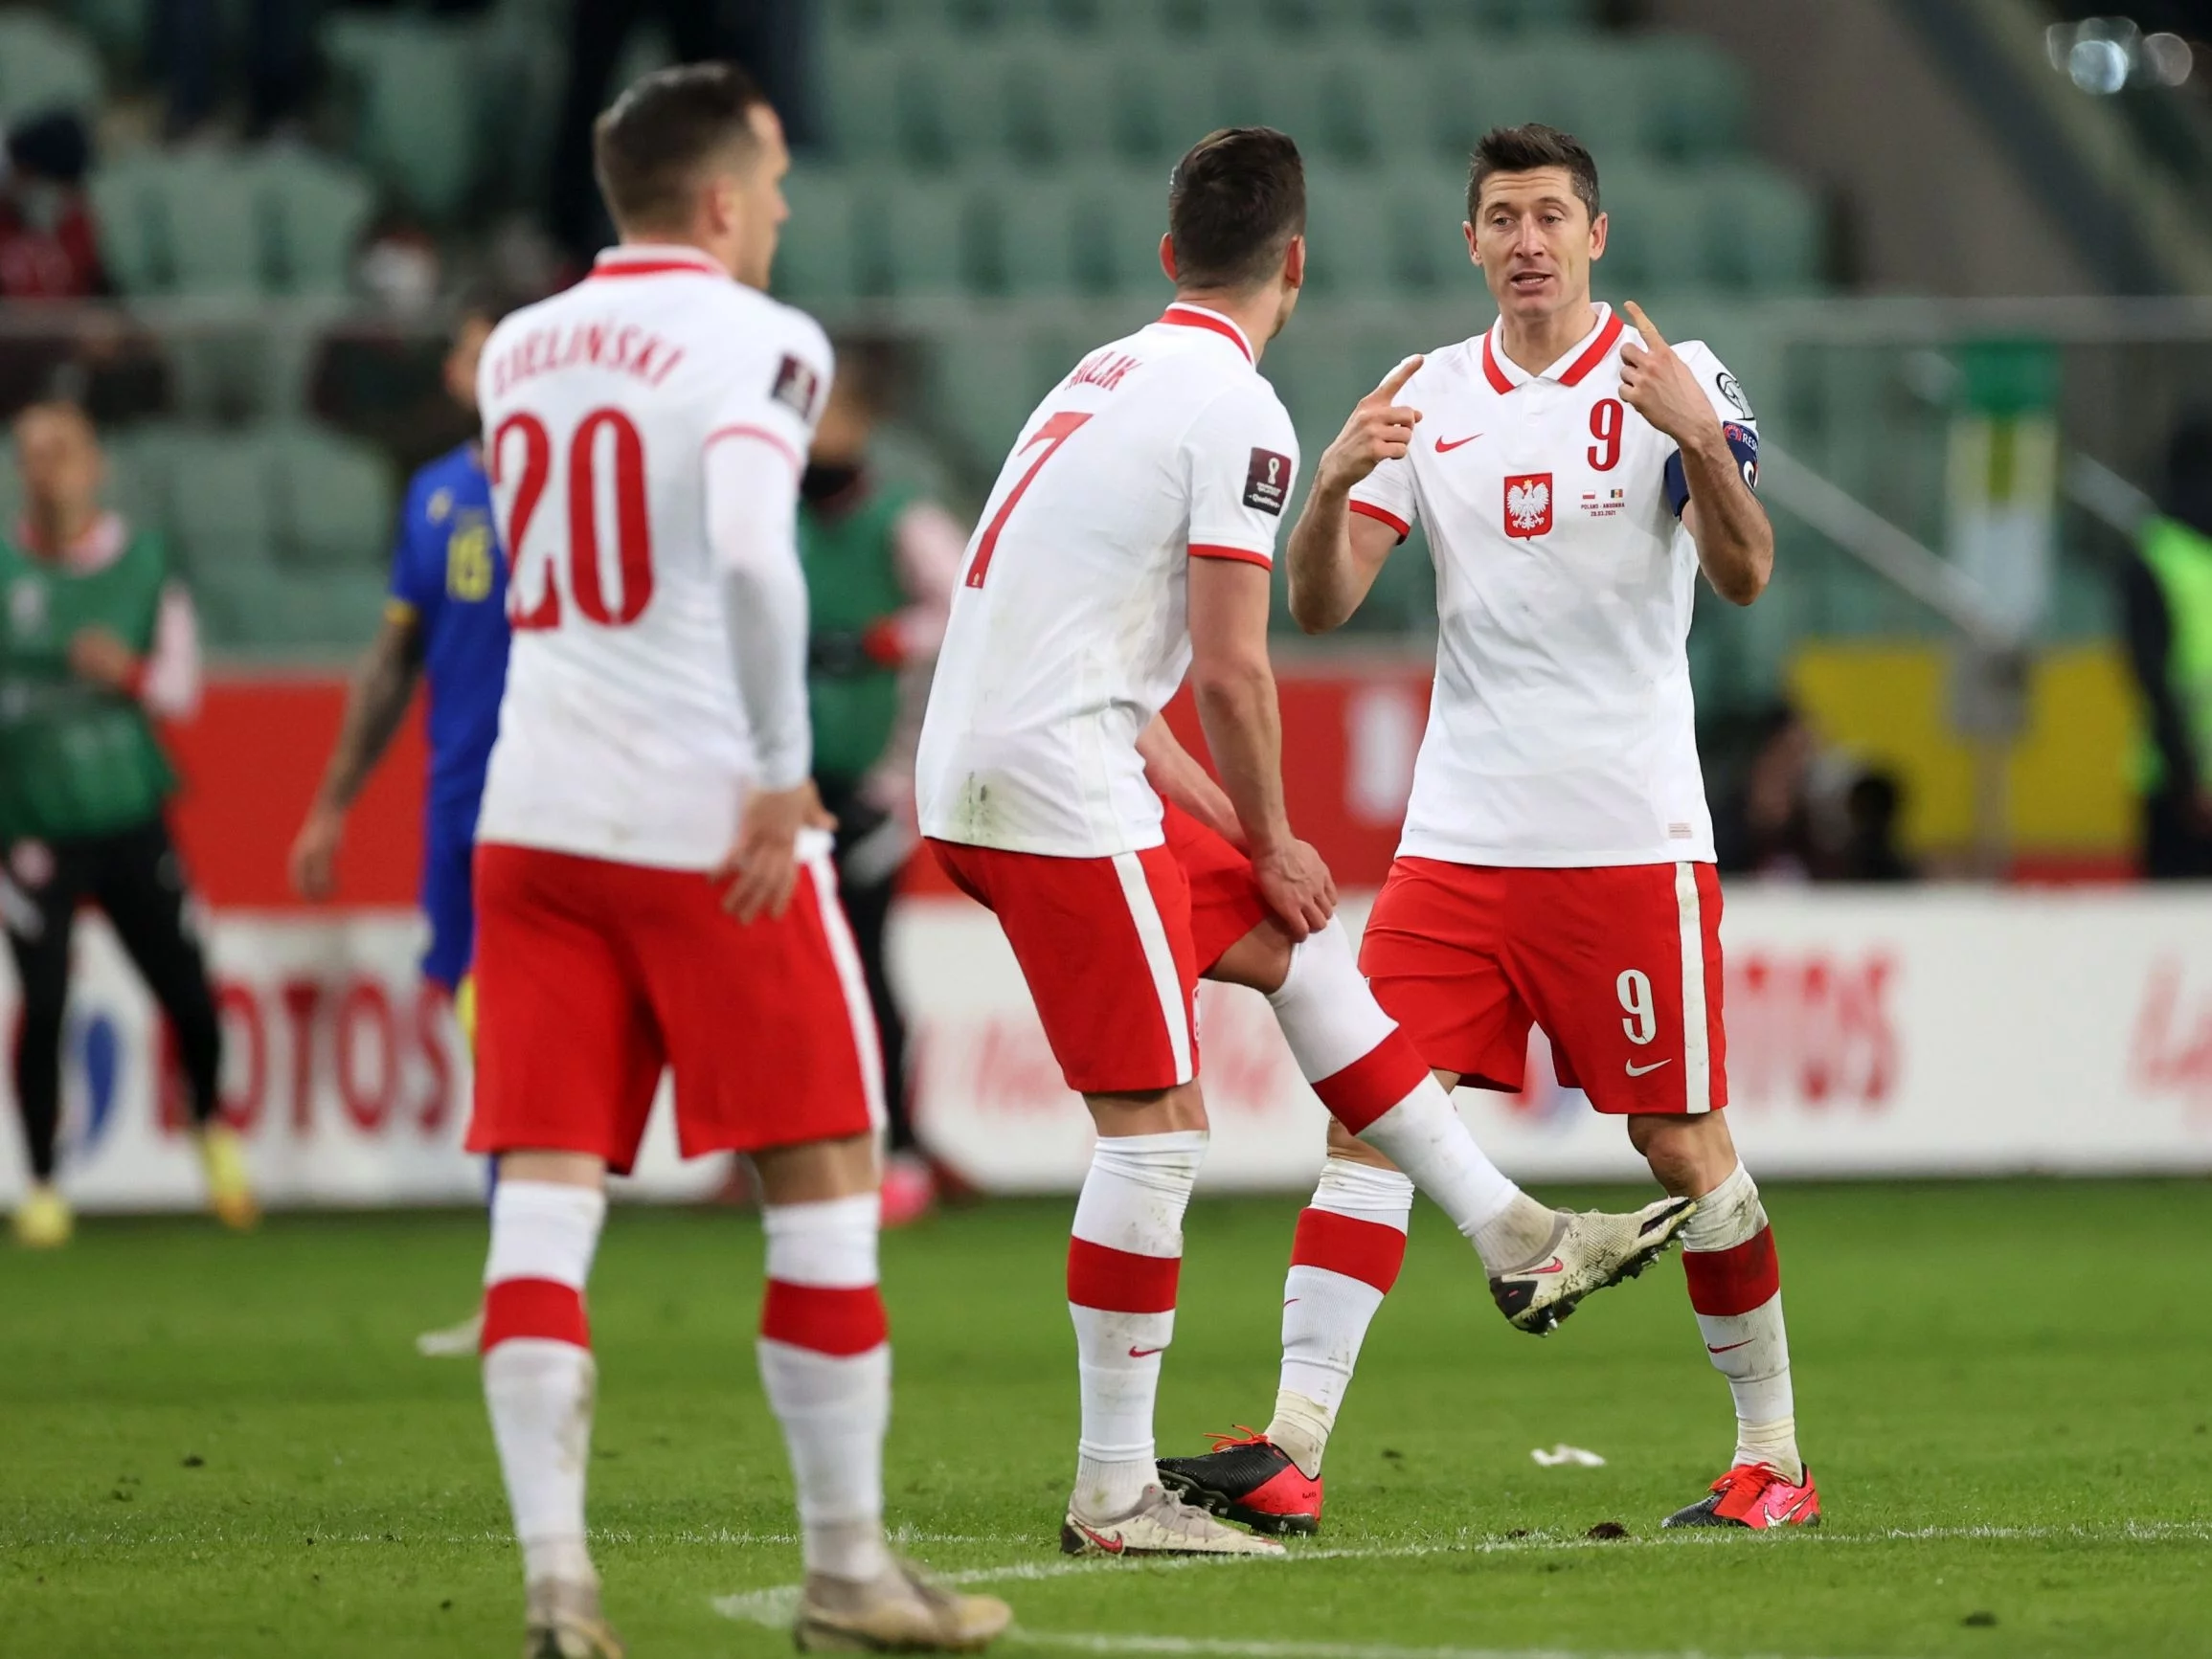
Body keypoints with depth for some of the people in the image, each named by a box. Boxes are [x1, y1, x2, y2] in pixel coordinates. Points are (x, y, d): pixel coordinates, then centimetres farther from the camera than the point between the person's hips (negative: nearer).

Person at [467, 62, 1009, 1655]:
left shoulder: (519, 353, 13)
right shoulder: (755, 344, -8)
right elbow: (752, 551, -24)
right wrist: (785, 773, -19)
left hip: (537, 817, 6)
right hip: (710, 828, -6)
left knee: (545, 1198, 1)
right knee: (823, 1183, 7)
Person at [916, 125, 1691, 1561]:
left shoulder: (1105, 377, 18)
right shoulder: (1239, 412, -10)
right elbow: (1230, 668, -13)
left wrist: (1216, 815, 21)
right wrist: (1268, 839, 2)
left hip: (978, 774, 10)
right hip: (1058, 797, -10)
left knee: (1295, 942, 19)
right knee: (1157, 1125, -5)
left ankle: (1515, 1239, 23)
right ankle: (1115, 1494, -2)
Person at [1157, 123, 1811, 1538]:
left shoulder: (1671, 376, -3)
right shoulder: (1431, 398, 9)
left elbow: (1746, 577, -13)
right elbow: (1320, 605, 4)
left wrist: (1701, 441, -31)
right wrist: (1333, 486, -16)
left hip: (1630, 833, -3)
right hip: (1461, 831, 4)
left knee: (1680, 1141, 0)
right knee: (1369, 1114, -7)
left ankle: (1774, 1457, 13)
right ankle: (1291, 1450, -10)